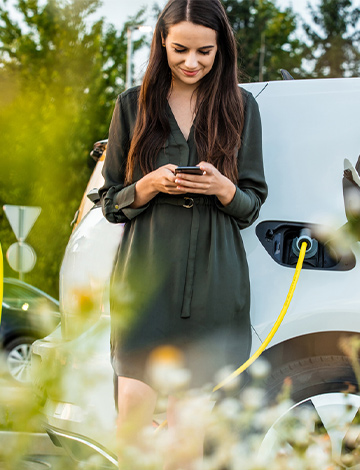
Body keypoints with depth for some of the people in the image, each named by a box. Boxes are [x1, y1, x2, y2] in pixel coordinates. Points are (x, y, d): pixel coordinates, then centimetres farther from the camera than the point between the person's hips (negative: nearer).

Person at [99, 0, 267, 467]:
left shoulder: (240, 107, 7)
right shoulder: (133, 105, 7)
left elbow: (252, 204, 10)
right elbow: (110, 201, 10)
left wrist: (221, 187, -12)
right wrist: (150, 185, -11)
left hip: (212, 284, 0)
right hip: (145, 280, 0)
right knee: (133, 421, -8)